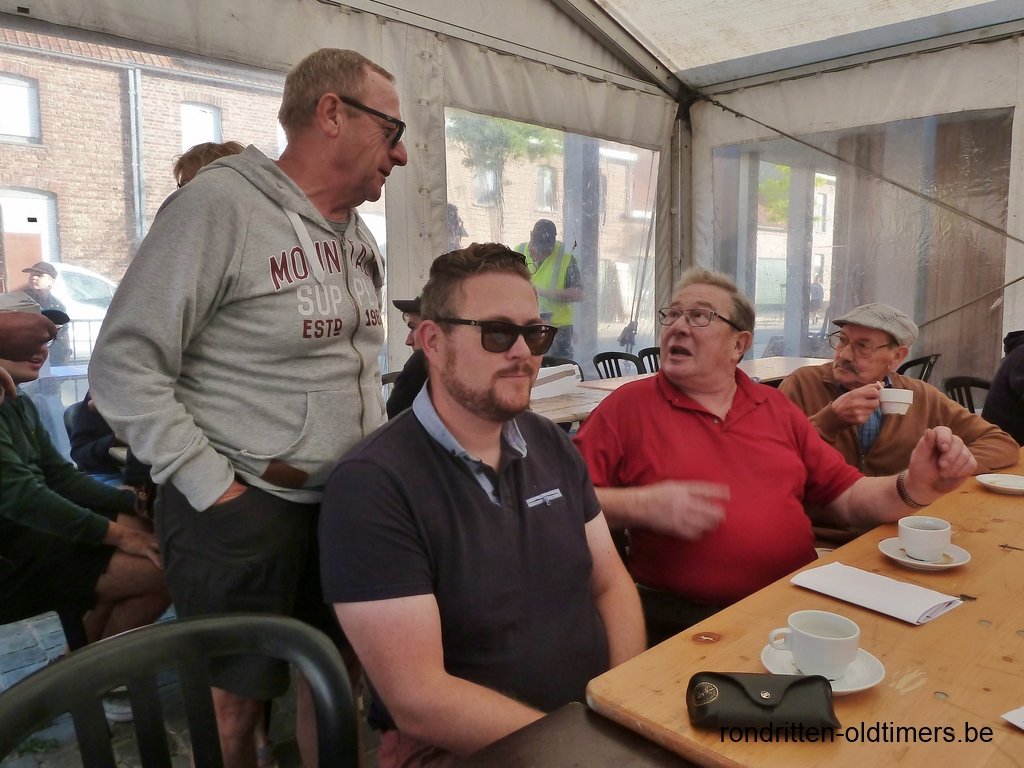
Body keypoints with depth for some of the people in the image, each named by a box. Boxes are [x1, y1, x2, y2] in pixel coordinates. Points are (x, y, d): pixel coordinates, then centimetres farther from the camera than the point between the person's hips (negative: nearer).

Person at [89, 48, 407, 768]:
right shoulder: (219, 204, -14)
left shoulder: (358, 232, 10)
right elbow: (125, 365, -16)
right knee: (236, 701, 11)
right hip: (243, 513, -7)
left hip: (347, 505, 7)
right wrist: (211, 487, -18)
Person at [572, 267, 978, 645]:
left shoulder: (776, 408, 14)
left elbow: (846, 495, 13)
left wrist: (914, 487, -5)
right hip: (683, 621, -4)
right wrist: (643, 505, -19)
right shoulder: (630, 405, 1)